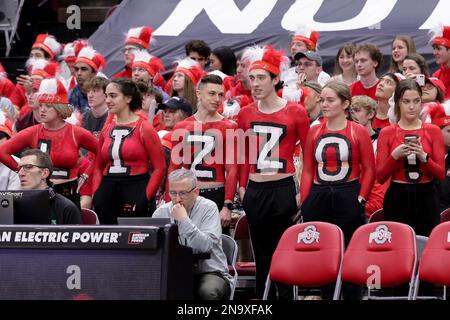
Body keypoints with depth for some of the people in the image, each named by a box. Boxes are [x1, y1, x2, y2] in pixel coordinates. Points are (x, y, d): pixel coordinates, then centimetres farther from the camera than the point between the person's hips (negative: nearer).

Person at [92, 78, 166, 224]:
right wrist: (96, 194, 5)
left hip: (135, 190, -5)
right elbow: (98, 167, 19)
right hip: (108, 191, 5)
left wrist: (146, 198, -13)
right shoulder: (106, 129, 13)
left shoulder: (144, 128, -3)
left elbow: (159, 168, -6)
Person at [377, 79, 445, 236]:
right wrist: (395, 156, -15)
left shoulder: (433, 131, 4)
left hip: (426, 199, 0)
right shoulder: (387, 133, 3)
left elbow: (441, 175, 1)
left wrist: (423, 157, -15)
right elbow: (380, 177, 0)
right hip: (397, 199, 0)